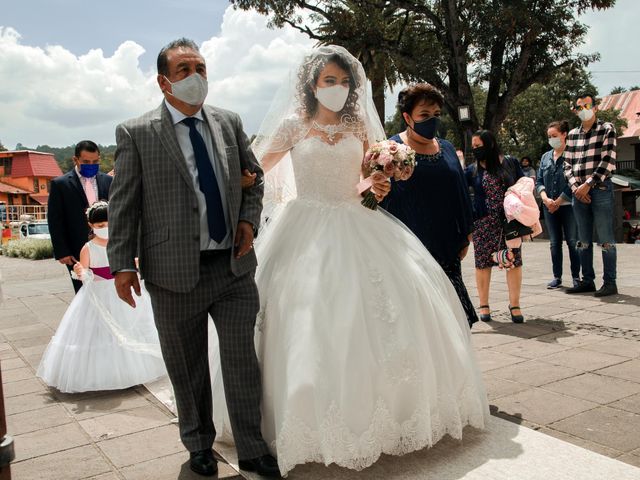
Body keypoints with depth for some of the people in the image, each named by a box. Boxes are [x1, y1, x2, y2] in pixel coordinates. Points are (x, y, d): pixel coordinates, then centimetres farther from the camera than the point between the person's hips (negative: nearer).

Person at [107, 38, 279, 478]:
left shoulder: (229, 123, 8)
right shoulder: (135, 133, -2)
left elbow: (254, 175, 19)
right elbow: (124, 204, -2)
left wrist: (249, 218, 3)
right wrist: (123, 263, -6)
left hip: (235, 265, 2)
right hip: (175, 273, -2)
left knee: (242, 360, 6)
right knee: (188, 368, 13)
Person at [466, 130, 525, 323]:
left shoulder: (510, 163, 6)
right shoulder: (472, 170, 6)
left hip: (510, 222, 0)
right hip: (483, 224, 0)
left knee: (514, 261, -1)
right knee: (482, 263, 3)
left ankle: (514, 305, 11)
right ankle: (484, 305, 16)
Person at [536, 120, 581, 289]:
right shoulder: (545, 157, 12)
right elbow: (539, 181, 10)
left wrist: (558, 202, -12)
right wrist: (545, 198, -7)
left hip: (568, 205, -5)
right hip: (549, 206, 5)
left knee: (572, 242, 0)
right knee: (554, 243, 9)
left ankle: (576, 277, 10)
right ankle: (557, 277, 16)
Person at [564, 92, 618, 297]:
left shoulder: (607, 129, 0)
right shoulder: (572, 135, 14)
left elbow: (608, 161, -9)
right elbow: (568, 165, 12)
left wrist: (588, 185, -14)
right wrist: (575, 186, -5)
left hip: (600, 189, -5)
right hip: (579, 191, 5)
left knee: (605, 239, -3)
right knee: (583, 240, 9)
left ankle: (609, 283, 3)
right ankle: (587, 281, 17)